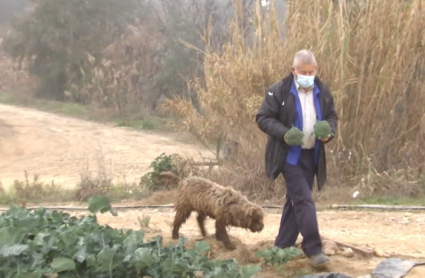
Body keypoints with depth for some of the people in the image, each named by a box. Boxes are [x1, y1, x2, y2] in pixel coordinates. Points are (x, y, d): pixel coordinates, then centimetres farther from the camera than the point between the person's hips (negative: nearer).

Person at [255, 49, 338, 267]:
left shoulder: (323, 92, 4)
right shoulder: (278, 91, -11)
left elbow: (332, 117, 15)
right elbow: (263, 118, -10)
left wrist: (329, 133, -7)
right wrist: (284, 134, -24)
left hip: (311, 156, 6)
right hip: (289, 155, -6)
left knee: (295, 200, 12)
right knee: (304, 200, -13)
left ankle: (283, 246, 23)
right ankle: (313, 249, -6)